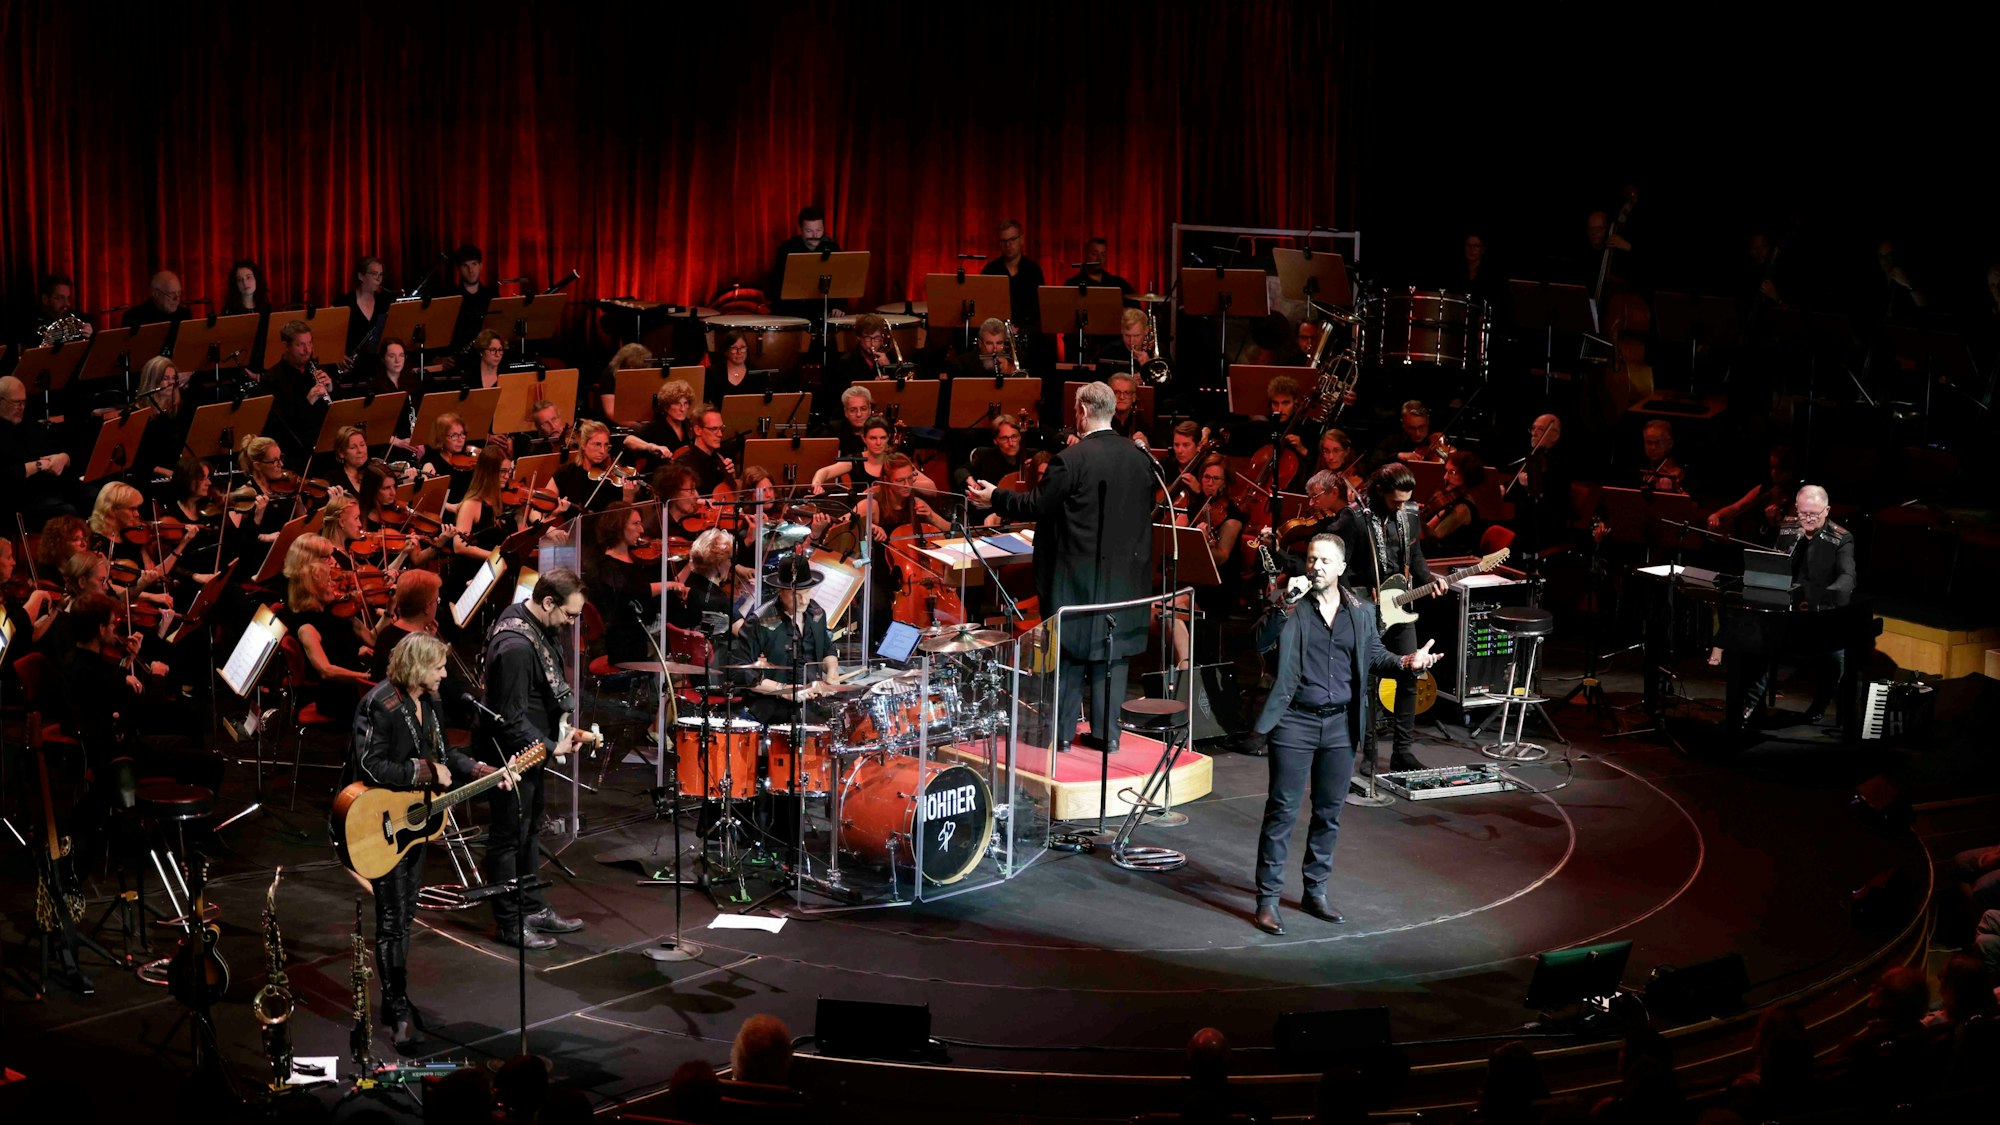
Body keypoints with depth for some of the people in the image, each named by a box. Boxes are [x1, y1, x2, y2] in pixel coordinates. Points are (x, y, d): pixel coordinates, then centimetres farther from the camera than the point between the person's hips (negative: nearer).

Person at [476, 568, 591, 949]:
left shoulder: (536, 625, 1)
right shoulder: (515, 646, -30)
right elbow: (511, 720, -27)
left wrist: (564, 702, 3)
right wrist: (552, 747, -20)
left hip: (530, 747, 10)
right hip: (509, 752, -10)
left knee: (530, 830, 20)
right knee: (509, 837, 2)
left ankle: (533, 908, 33)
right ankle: (509, 925, 13)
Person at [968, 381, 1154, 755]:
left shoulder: (1070, 460, -16)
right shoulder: (1140, 458, 2)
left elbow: (1036, 506, -11)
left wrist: (994, 497, 2)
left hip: (1077, 574, -5)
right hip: (1124, 577, 5)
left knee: (1069, 651, 6)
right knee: (1112, 650, 11)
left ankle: (1062, 731, 10)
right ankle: (1107, 732, 13)